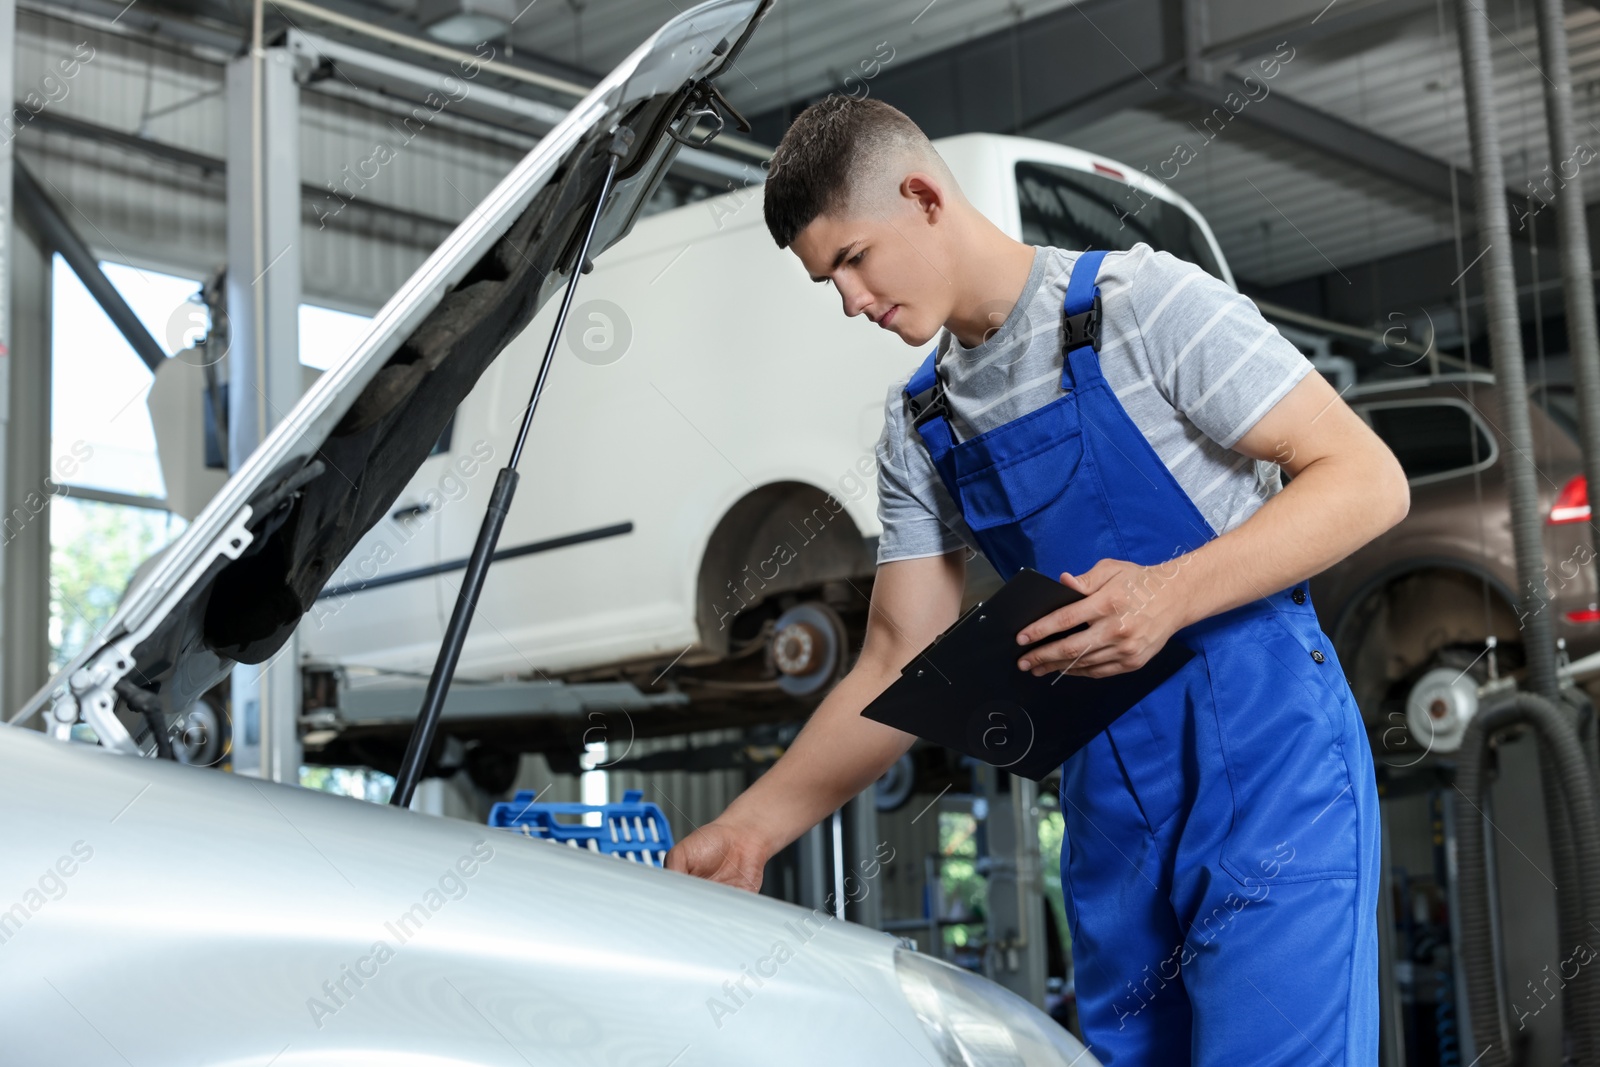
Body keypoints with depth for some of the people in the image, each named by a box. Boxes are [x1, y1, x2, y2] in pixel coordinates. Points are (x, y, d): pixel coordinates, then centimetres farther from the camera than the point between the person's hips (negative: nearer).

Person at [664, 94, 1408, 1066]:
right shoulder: (919, 426, 12)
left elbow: (1367, 480, -11)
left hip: (1264, 763, -6)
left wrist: (1170, 593, -25)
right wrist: (748, 830, 1)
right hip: (1110, 806, 6)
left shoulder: (1140, 302, -8)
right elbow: (900, 669, 11)